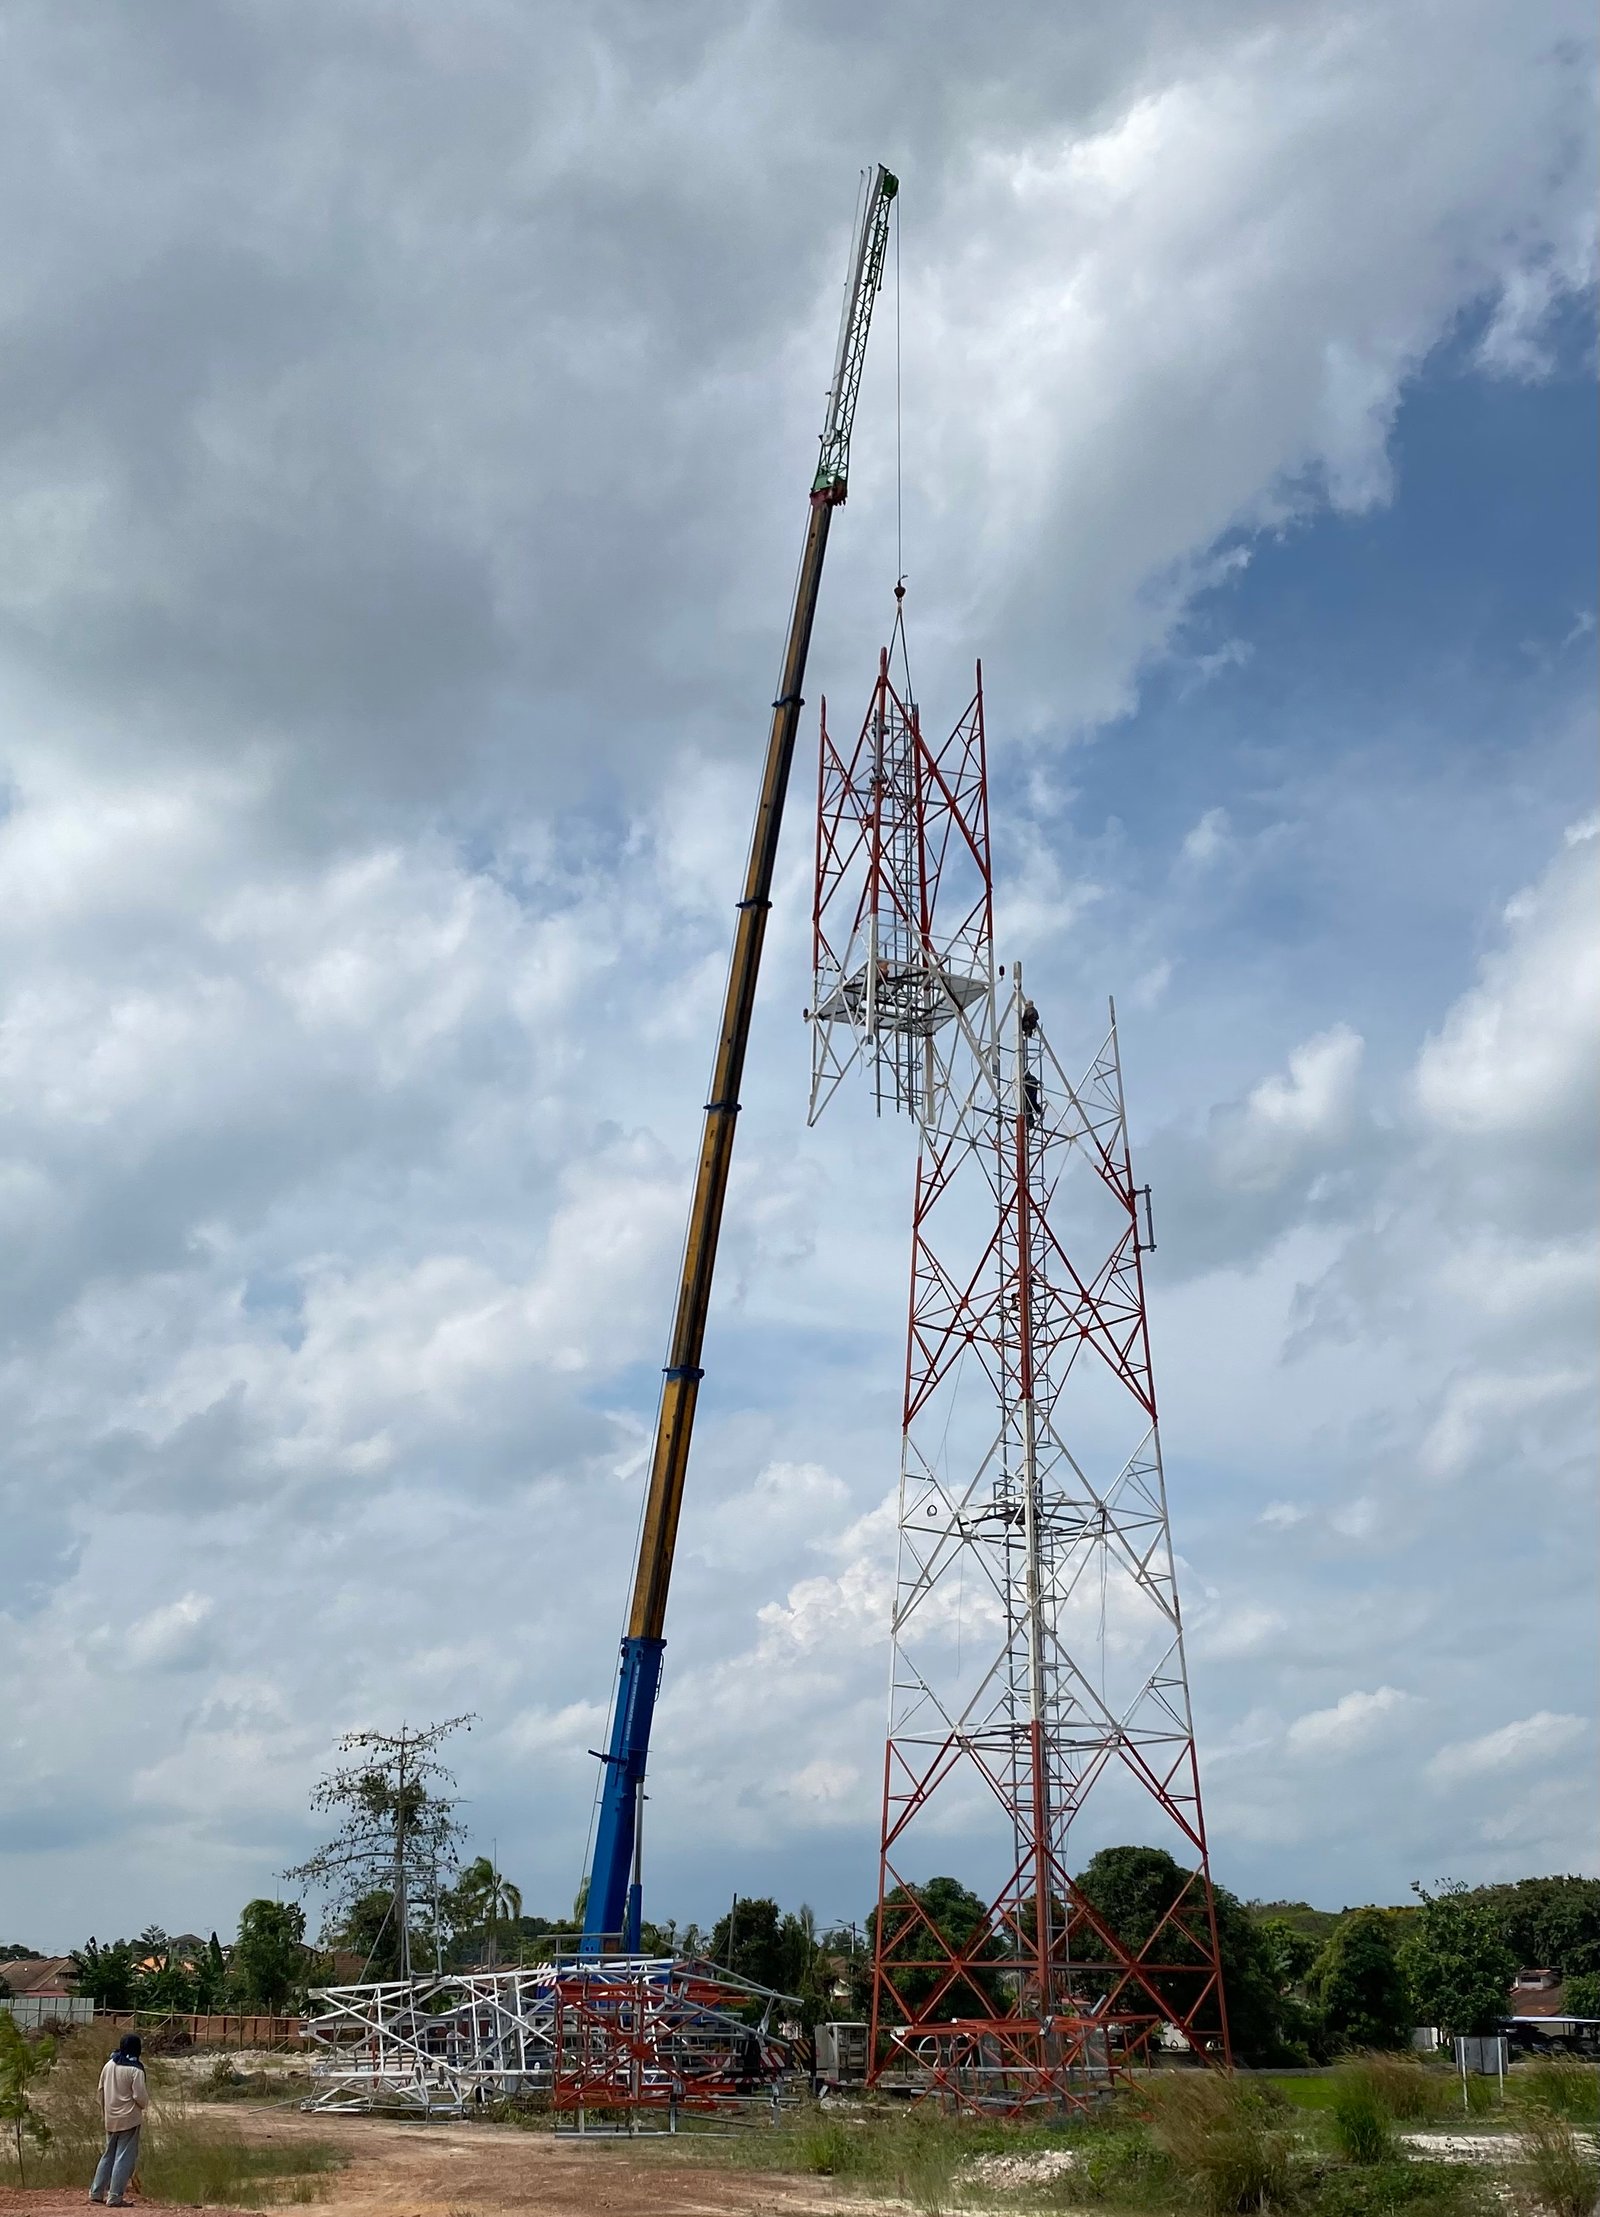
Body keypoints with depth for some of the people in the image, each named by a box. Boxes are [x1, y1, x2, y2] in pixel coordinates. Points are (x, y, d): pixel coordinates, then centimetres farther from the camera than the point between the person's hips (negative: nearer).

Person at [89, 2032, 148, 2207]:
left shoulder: (109, 2065, 3)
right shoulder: (135, 2069, -17)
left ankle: (96, 2192, 23)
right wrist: (145, 2104, 5)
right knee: (124, 2158, 0)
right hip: (129, 2119, -7)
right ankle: (115, 2197, 0)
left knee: (109, 2155, 20)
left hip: (111, 2119, 7)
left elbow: (101, 2090, 10)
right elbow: (140, 2097, -17)